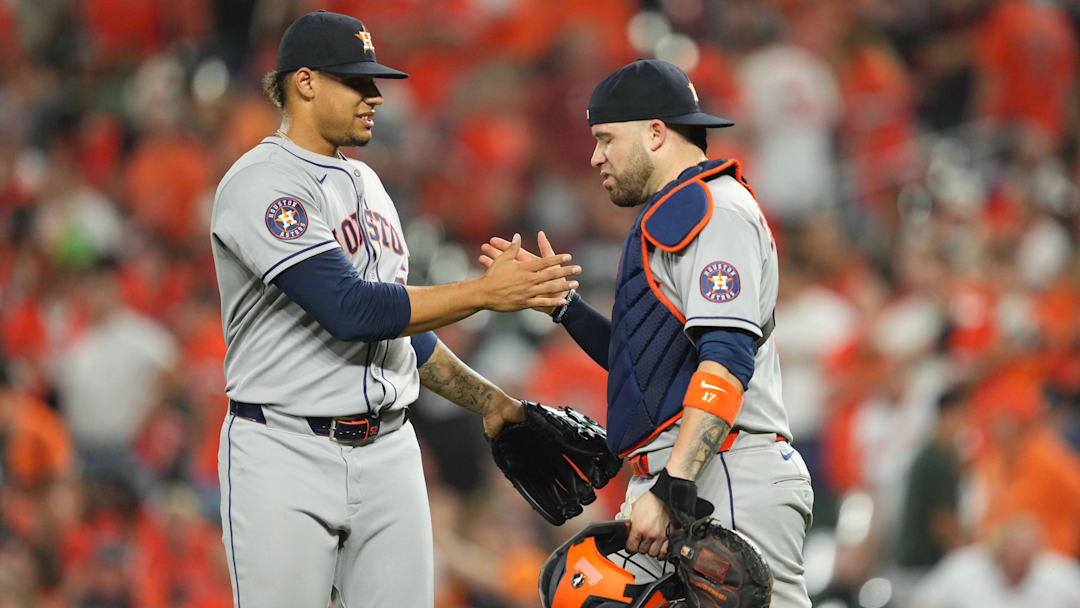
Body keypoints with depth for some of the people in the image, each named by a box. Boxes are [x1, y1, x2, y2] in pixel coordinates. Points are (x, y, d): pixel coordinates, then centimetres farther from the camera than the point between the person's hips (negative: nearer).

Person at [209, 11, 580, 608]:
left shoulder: (365, 184, 18)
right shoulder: (260, 184, -11)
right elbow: (351, 310, -22)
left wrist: (488, 402, 19)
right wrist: (486, 292, -20)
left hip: (387, 451, 7)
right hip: (285, 457, -7)